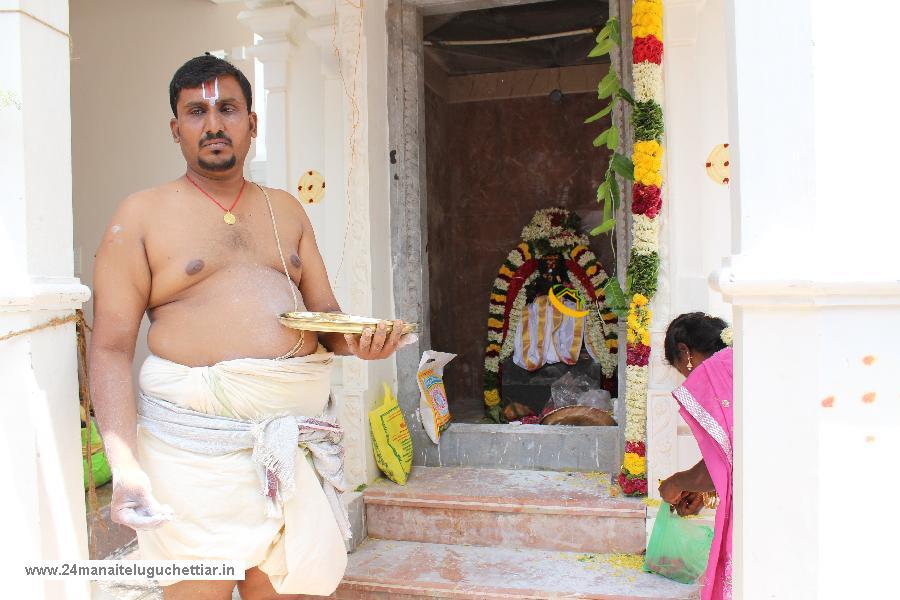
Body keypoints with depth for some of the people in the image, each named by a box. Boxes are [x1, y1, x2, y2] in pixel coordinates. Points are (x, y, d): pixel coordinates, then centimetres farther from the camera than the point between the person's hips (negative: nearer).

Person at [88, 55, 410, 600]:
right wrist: (124, 462, -14)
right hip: (197, 434, -3)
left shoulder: (286, 210, 14)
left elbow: (325, 311, 14)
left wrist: (357, 340, -9)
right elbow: (112, 348, -3)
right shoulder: (141, 216, 2)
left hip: (296, 431, 4)